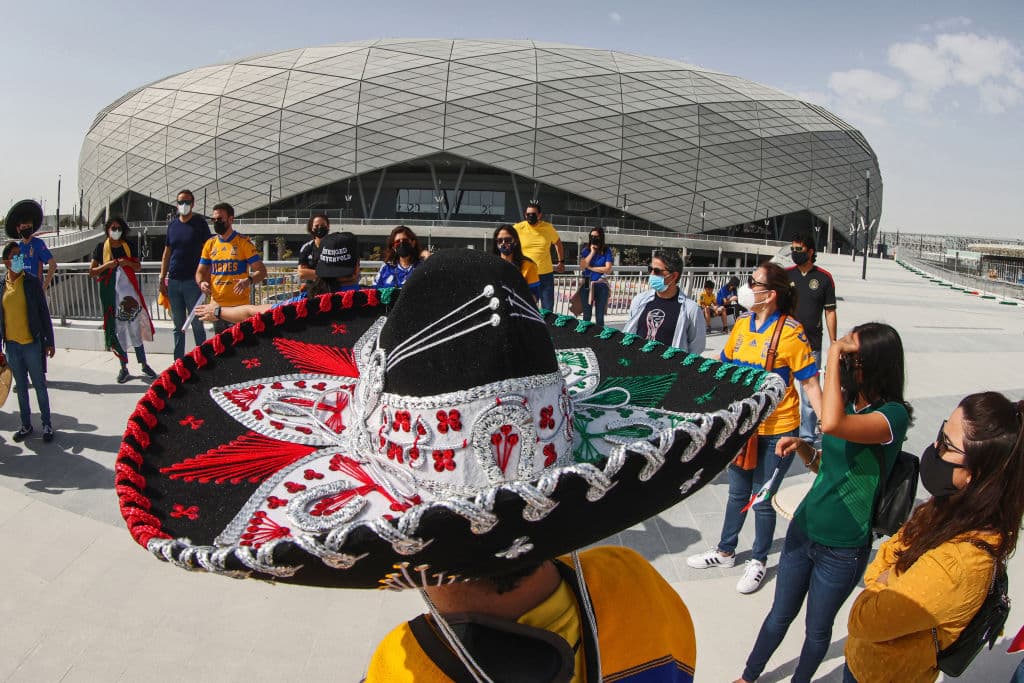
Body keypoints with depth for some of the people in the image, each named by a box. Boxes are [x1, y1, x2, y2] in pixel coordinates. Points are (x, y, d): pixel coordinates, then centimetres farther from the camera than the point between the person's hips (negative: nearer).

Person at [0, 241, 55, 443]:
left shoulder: (32, 283, -5)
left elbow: (44, 313, -3)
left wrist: (49, 342, -4)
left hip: (32, 343, -3)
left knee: (40, 385, 4)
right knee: (21, 387, 13)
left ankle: (47, 424, 15)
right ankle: (26, 425, 24)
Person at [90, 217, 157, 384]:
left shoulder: (128, 246, 7)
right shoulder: (101, 247, 2)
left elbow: (138, 267, 13)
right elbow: (91, 271, 3)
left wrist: (128, 263, -7)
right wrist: (106, 265, -14)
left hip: (129, 291, 1)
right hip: (110, 293, -1)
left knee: (135, 326, 0)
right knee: (117, 328, 4)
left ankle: (144, 365, 7)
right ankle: (123, 368, 11)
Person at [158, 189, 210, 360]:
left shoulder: (199, 223, -1)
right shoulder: (172, 224, 12)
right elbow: (167, 252, 15)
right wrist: (162, 279, 10)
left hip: (192, 281, -5)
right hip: (173, 281, 5)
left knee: (197, 324, 0)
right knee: (178, 325, 11)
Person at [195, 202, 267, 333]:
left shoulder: (244, 242, -4)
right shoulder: (210, 243, 11)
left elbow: (261, 271, -6)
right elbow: (201, 271, 17)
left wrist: (248, 281, -27)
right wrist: (202, 283, -6)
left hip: (239, 307, -5)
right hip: (217, 306, 6)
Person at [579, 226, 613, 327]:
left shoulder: (607, 251, -2)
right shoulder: (586, 250, 3)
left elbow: (608, 269, -11)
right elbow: (582, 267, -10)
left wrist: (590, 267, -8)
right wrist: (592, 252, -11)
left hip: (601, 286, -1)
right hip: (587, 285, 1)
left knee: (600, 316, 6)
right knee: (586, 315, 7)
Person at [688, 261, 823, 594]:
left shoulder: (790, 331, -18)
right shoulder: (742, 324, 1)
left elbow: (810, 382, -15)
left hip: (777, 431, -6)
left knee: (762, 499, 8)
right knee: (738, 493, 21)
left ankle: (758, 561, 30)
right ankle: (725, 551, 39)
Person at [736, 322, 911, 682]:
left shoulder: (893, 415, -21)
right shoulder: (848, 402, 1)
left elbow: (831, 424, -42)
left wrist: (833, 356, -33)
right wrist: (801, 448, -6)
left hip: (843, 549, -6)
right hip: (803, 530, 6)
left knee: (817, 629, 17)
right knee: (780, 615, 22)